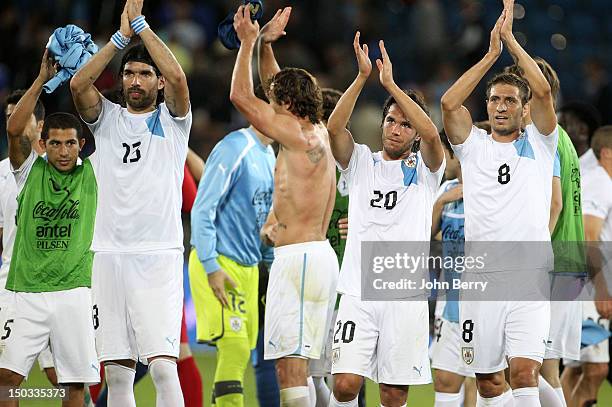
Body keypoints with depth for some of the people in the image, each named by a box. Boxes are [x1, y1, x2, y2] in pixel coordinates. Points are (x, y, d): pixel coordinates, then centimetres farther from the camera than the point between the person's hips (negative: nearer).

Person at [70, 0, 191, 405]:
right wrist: (121, 37, -7)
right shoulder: (107, 119, 14)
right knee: (117, 373, 4)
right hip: (110, 254, 4)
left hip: (159, 255, -4)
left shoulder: (171, 120, 6)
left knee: (163, 365, -14)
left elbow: (178, 77, -14)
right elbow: (79, 85, -5)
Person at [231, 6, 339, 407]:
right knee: (297, 361, 14)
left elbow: (241, 96, -11)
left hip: (298, 256, -10)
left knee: (289, 359, -13)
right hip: (319, 252, 10)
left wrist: (248, 43, -2)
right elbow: (279, 88, 29)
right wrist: (265, 44, 26)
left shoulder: (299, 137, -12)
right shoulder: (318, 132, 13)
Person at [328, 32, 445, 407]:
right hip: (359, 292, 1)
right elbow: (335, 127, -7)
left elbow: (431, 134, -13)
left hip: (407, 295, -1)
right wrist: (363, 76, -15)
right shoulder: (362, 162, 12)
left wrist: (391, 83, -12)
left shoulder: (424, 170, 8)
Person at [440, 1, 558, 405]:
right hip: (481, 276, 2)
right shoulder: (474, 145, 12)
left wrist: (511, 39, -4)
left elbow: (544, 92, -7)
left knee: (525, 372, -15)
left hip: (529, 276, -2)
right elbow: (449, 104, -5)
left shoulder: (539, 143, 9)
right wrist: (491, 55, -4)